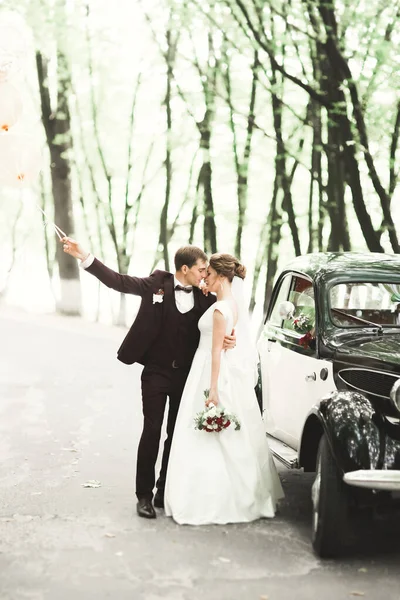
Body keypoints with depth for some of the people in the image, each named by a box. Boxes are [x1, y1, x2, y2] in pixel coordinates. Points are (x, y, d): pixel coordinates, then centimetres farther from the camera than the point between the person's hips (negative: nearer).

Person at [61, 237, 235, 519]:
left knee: (177, 435, 10)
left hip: (186, 375, 3)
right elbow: (118, 281, -10)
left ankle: (166, 491, 23)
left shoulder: (205, 297, -1)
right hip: (156, 372, -3)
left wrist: (229, 340, -20)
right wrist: (84, 256, -19)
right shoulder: (157, 284, -7)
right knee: (151, 432, -1)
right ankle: (144, 495, 9)